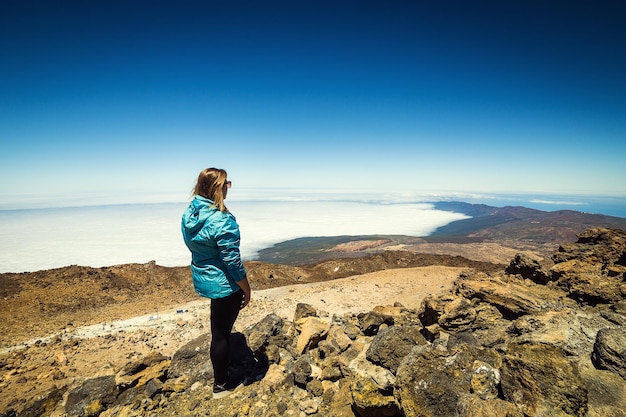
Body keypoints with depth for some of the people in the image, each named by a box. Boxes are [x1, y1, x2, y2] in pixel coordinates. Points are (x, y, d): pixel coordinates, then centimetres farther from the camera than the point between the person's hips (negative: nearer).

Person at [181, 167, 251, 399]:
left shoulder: (188, 214, -3)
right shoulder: (223, 221, -29)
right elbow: (233, 263, -22)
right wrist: (247, 290, -12)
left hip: (201, 278, 9)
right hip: (223, 284, -9)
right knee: (221, 333, 9)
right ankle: (220, 385, 32)